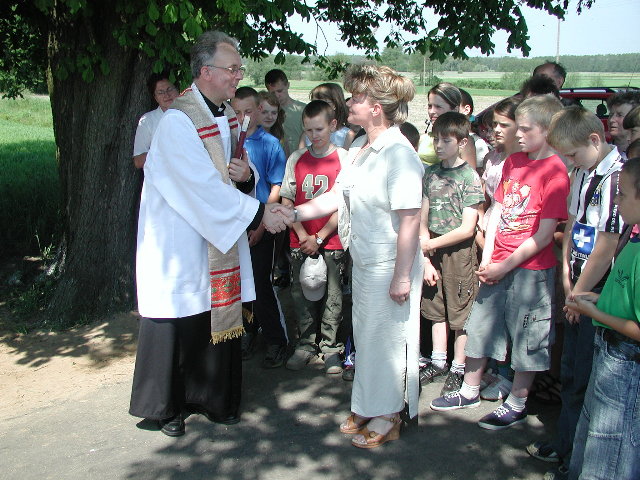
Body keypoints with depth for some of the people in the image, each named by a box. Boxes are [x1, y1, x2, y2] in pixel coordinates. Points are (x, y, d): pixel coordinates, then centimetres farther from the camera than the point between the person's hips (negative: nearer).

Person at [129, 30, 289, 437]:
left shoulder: (228, 115, 6)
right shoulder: (177, 122, -20)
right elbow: (205, 186, -24)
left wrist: (246, 173, -9)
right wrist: (259, 213, -23)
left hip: (219, 235, 7)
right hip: (179, 239, -7)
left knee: (220, 316, 12)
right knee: (179, 323, 4)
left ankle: (212, 396, 29)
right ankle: (168, 405, 23)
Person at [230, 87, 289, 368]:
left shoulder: (269, 144, -2)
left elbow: (276, 189, -3)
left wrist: (261, 226, -8)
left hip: (259, 228, -3)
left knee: (261, 286, -2)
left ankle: (276, 343, 11)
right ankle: (247, 335, 28)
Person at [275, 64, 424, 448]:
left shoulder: (399, 154, -21)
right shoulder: (360, 148, 7)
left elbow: (410, 219, -24)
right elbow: (337, 196, 14)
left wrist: (402, 276, -23)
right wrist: (295, 214, 6)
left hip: (390, 266, -9)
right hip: (363, 262, 9)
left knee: (384, 339, 6)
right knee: (365, 337, 18)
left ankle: (387, 417, 25)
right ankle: (367, 410, 35)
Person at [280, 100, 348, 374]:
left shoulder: (344, 159, -2)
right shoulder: (296, 159, 7)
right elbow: (287, 201, 5)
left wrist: (319, 238, -10)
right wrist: (303, 235, -7)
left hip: (331, 241, -3)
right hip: (300, 241, 3)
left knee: (332, 297, 3)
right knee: (301, 294, 8)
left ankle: (330, 347, 18)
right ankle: (305, 344, 23)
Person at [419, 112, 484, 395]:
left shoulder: (469, 178, -9)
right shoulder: (431, 174, 6)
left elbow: (467, 229, -13)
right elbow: (422, 221, 3)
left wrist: (430, 244, -11)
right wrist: (426, 260, -4)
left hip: (459, 252, -5)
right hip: (433, 251, 5)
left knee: (461, 311, 3)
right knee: (436, 308, 14)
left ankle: (458, 369, 16)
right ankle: (438, 362, 28)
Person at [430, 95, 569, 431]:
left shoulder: (554, 173, -13)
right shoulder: (513, 162, 8)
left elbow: (544, 234, -16)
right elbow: (497, 210, 9)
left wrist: (505, 266, -14)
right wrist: (486, 259, 0)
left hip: (531, 268, -7)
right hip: (496, 265, 7)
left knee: (526, 339, 7)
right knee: (479, 326, 15)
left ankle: (516, 405, 23)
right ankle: (470, 391, 32)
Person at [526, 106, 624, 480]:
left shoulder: (619, 177, -20)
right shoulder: (584, 173, 8)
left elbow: (607, 246, -20)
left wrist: (579, 293, -11)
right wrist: (568, 281, 4)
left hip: (600, 295, -8)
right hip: (578, 290, 8)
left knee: (588, 380, 3)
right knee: (570, 373, 19)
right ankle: (565, 444, 35)